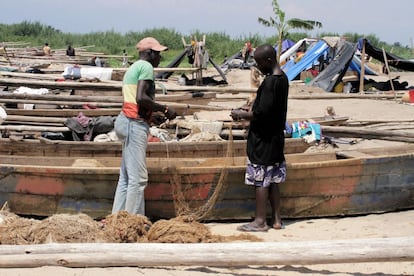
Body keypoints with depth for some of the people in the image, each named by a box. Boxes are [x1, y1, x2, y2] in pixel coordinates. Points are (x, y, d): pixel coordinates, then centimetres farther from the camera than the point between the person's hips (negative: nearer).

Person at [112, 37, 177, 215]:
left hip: (127, 120, 10)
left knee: (126, 176, 12)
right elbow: (141, 98, -21)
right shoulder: (146, 66, -8)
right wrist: (164, 109, -12)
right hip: (135, 123, -10)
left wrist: (154, 115, 19)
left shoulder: (133, 67, 22)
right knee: (138, 177, -9)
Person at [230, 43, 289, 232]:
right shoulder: (282, 78, 9)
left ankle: (260, 221, 6)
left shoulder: (270, 82, -21)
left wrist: (242, 115, -9)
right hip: (275, 137, 9)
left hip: (264, 139, -9)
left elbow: (261, 113, -24)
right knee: (273, 180, 14)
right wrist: (249, 110, 10)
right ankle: (276, 219, 19)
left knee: (261, 180, -1)